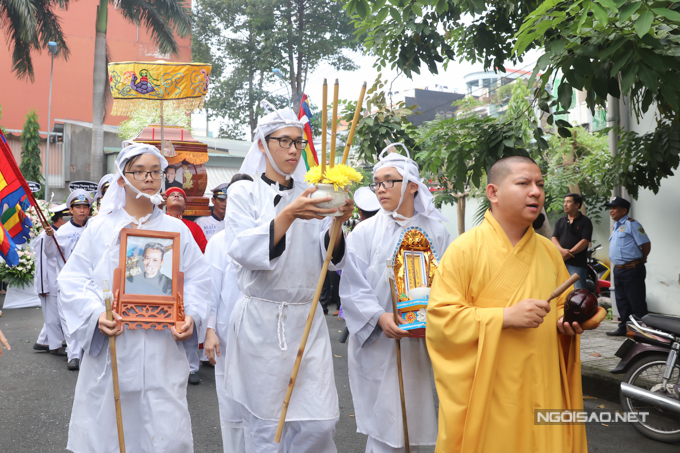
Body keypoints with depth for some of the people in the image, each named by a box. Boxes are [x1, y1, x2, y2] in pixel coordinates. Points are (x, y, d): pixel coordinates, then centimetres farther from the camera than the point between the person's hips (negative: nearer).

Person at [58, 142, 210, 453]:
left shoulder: (176, 229, 10)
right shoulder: (100, 228, 6)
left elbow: (197, 278, 8)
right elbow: (73, 279, 3)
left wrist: (192, 315, -9)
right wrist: (95, 314, -14)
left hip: (163, 350, 0)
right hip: (110, 348, 0)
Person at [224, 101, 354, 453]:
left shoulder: (311, 196, 12)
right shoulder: (244, 192, 3)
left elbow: (331, 259, 5)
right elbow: (242, 250, -13)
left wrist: (337, 223, -14)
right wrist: (288, 215, -24)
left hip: (306, 321, 3)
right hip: (260, 321, -3)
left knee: (320, 423, -2)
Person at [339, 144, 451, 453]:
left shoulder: (435, 232, 5)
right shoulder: (364, 233, 0)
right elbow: (353, 288, -4)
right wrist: (379, 317, -19)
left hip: (420, 343, 2)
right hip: (376, 344, -2)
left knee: (413, 421, 11)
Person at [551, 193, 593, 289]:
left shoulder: (585, 221, 2)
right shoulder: (560, 221, 18)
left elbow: (585, 241, -7)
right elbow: (554, 238, 8)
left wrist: (569, 253, -14)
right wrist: (562, 250, -12)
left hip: (577, 264, -5)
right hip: (560, 263, 5)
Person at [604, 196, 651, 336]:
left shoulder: (631, 224, -9)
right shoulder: (616, 226, 18)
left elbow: (646, 244, -12)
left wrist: (640, 260, -1)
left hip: (632, 270, -9)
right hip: (618, 270, 9)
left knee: (637, 302, -4)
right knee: (622, 302, 15)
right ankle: (624, 328, 24)